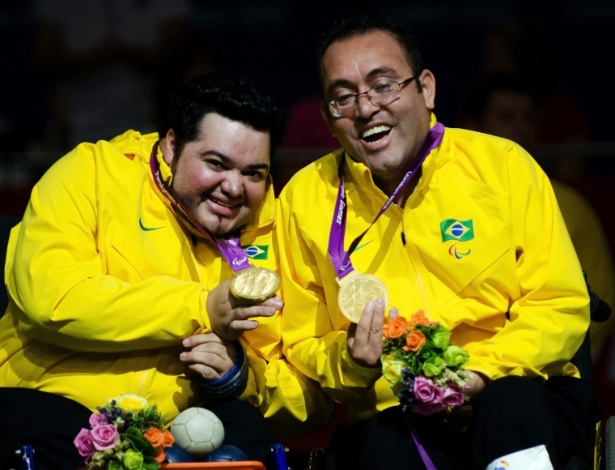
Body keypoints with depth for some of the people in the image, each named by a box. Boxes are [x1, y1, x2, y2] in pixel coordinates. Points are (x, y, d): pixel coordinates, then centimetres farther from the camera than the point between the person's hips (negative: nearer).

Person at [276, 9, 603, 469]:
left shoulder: (503, 164, 4)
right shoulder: (305, 197, 7)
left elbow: (561, 307, 1)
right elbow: (302, 345, 12)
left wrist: (481, 371, -15)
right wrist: (349, 362, -11)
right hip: (389, 417, 0)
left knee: (514, 405, -34)